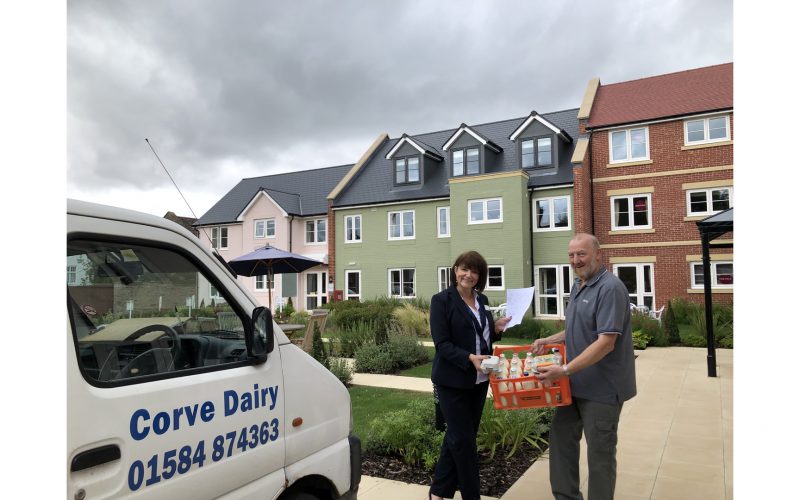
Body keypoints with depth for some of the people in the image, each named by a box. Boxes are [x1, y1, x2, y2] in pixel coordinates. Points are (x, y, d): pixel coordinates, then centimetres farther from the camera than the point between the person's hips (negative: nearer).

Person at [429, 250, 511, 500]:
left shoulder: (482, 300, 9)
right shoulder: (442, 300, -10)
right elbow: (441, 343, -16)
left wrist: (497, 329, -3)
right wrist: (469, 358, -28)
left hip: (479, 379, 7)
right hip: (453, 380, -6)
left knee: (456, 436, 15)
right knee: (463, 439, 0)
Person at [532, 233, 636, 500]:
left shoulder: (610, 288, -19)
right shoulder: (577, 286, 10)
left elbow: (606, 342, -26)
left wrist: (565, 370, -27)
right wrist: (548, 340, 5)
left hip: (601, 387, -9)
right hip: (575, 384, 9)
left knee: (600, 452, 7)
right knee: (561, 438, 16)